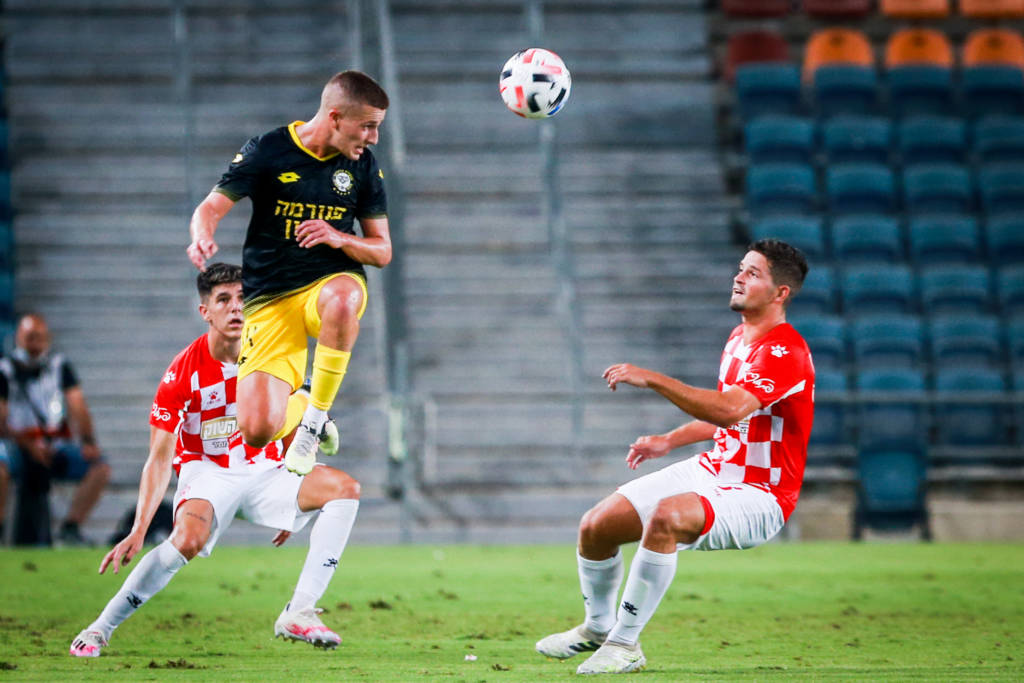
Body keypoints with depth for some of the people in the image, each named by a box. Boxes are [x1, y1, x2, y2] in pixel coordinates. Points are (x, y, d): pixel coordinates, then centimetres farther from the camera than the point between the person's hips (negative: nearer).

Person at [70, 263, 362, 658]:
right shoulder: (184, 372, -16)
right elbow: (160, 459, -15)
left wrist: (295, 504, 12)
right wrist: (138, 532, -23)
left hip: (262, 470, 5)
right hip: (206, 472, -5)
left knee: (345, 488, -18)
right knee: (188, 539, -37)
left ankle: (298, 614, -20)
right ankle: (100, 628, -19)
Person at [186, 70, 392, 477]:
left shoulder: (363, 166, 5)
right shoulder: (267, 151, -4)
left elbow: (382, 251, 8)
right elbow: (211, 208, -7)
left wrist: (337, 238, -13)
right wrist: (203, 238, -31)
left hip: (332, 280, 1)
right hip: (269, 301, -1)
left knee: (342, 299, -41)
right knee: (258, 431, -17)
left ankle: (316, 414, -21)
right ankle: (298, 405, 21)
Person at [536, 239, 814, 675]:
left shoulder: (785, 351, -21)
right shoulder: (739, 338, 10)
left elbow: (730, 409, -38)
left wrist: (651, 378, -38)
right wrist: (668, 441, 14)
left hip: (758, 498, -9)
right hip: (714, 471, 9)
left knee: (667, 516, -38)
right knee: (595, 526, 0)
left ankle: (624, 644, -25)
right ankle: (597, 628, 27)